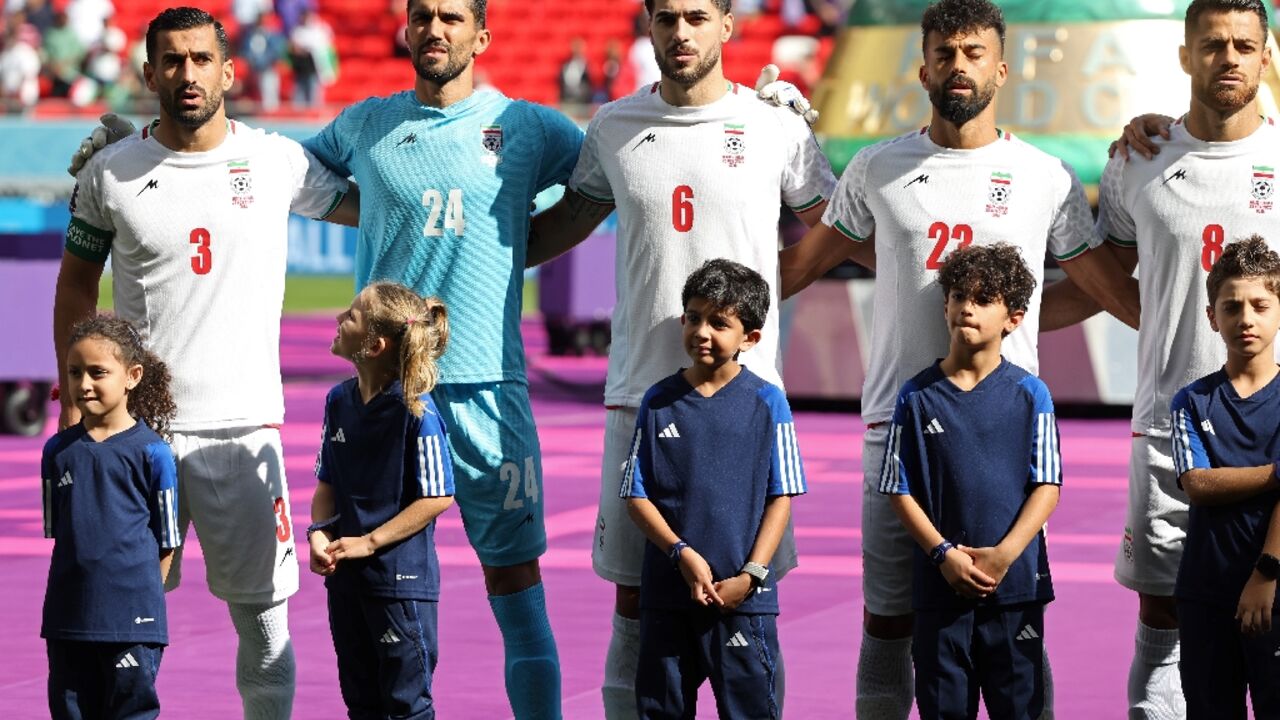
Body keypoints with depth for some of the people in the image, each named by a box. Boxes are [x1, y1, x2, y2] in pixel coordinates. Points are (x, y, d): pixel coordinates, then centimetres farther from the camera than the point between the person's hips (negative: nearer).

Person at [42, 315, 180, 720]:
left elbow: (166, 541, 0)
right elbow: (56, 532, 14)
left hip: (132, 625, -4)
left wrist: (141, 595, -2)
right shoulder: (58, 451, 7)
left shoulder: (151, 452, -5)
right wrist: (85, 584, 7)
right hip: (68, 617, 4)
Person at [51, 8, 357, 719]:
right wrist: (73, 400, 8)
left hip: (243, 422, 0)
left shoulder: (280, 161, 3)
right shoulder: (109, 172, 3)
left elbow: (365, 206, 18)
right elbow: (76, 284, 13)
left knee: (264, 617, 1)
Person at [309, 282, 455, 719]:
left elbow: (437, 497, -16)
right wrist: (319, 534, -7)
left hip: (402, 579, -7)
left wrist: (369, 542, -17)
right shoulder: (340, 401, 4)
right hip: (346, 575, 7)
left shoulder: (416, 411, -17)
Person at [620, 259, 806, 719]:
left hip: (743, 596, -2)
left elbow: (781, 497, -2)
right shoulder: (659, 402, 4)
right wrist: (682, 554, -12)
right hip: (667, 593, 2)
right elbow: (636, 495, 2)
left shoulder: (767, 402, -1)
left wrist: (750, 575, -11)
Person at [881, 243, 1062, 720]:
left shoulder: (1029, 394, 1)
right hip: (940, 586, 1)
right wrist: (944, 554, -10)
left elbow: (1047, 486, -1)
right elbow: (899, 490, 2)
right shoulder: (918, 396, 3)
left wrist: (1005, 553, -14)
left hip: (1016, 583, -1)